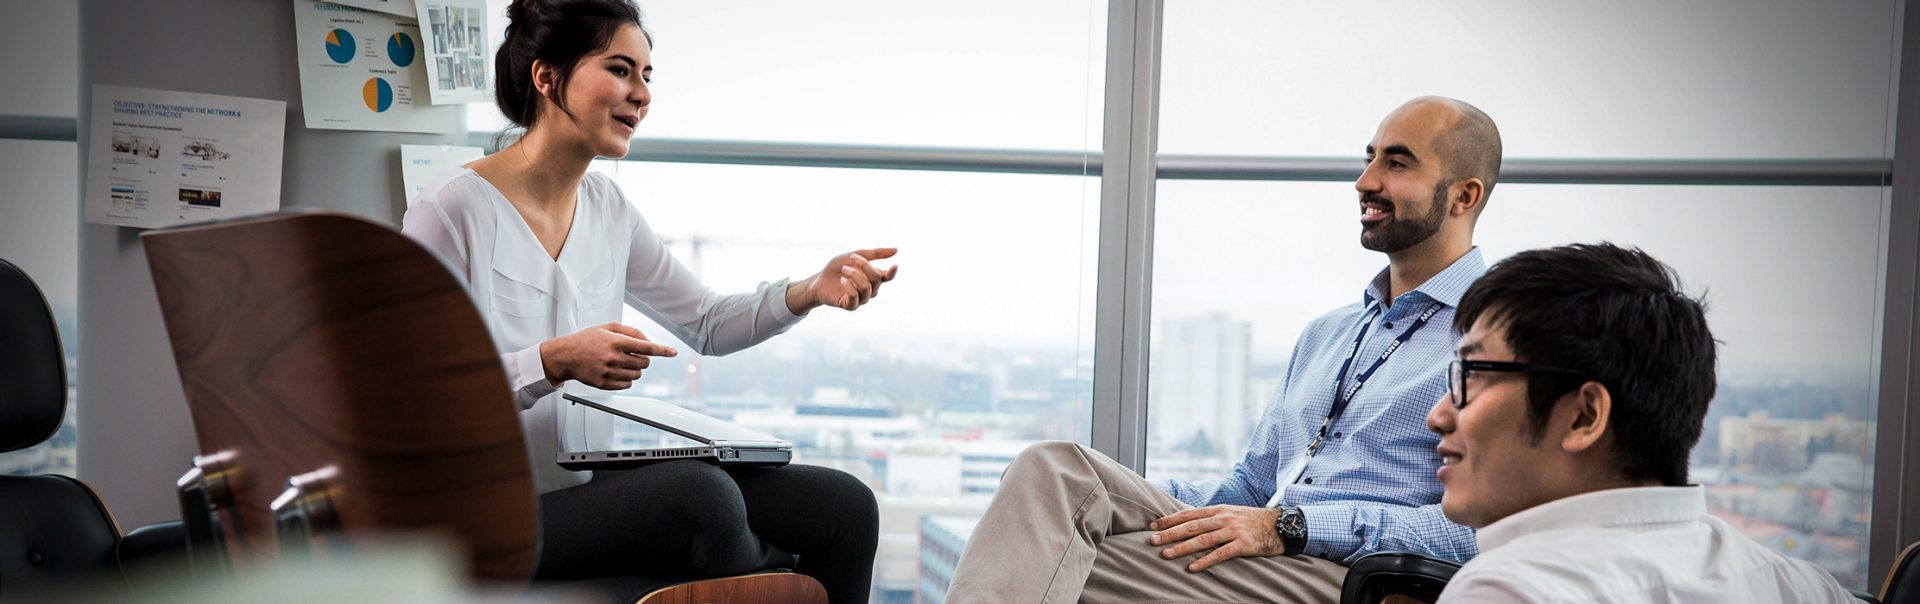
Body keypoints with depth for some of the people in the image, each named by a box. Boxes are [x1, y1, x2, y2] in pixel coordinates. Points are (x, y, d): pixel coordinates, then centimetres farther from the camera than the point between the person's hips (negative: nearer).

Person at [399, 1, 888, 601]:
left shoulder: (607, 207, 9)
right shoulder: (451, 210, -12)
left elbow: (707, 323, 14)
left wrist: (813, 291, -2)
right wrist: (556, 362, -25)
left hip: (592, 488, 7)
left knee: (846, 506, -9)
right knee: (699, 491, -34)